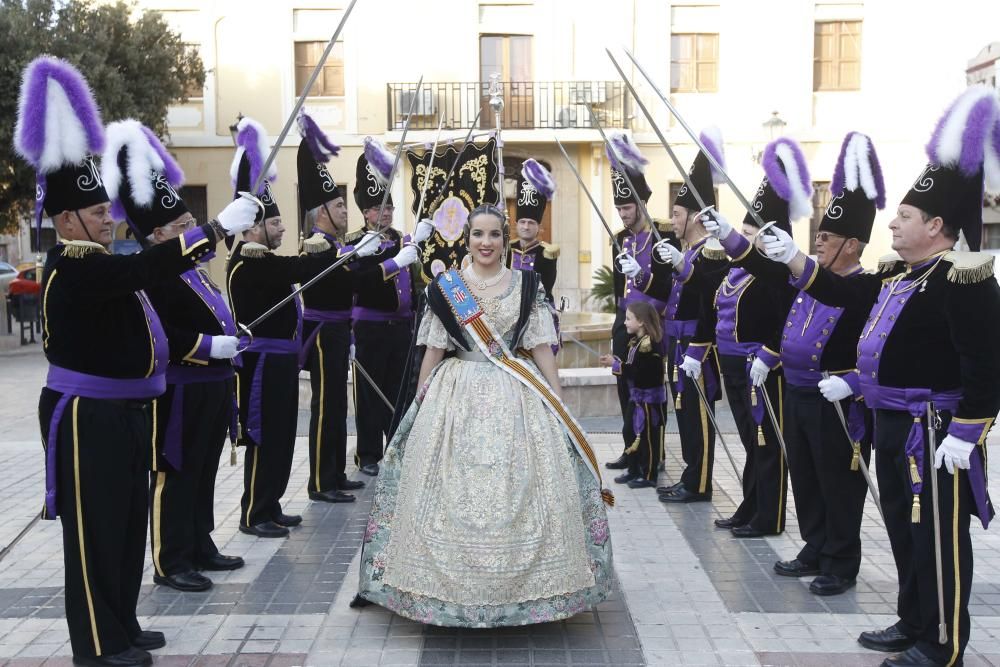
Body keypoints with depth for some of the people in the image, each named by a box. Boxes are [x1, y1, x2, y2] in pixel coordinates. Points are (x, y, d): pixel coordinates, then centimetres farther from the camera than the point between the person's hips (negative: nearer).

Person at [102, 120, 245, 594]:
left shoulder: (192, 269, 14)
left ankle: (201, 546, 29)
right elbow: (160, 337, -25)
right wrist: (213, 345, -23)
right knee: (175, 475, 0)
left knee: (204, 472, 17)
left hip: (211, 387, 10)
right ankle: (171, 563, 9)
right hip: (179, 393, -9)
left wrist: (231, 337, 9)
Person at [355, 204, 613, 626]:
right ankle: (452, 587, 13)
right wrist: (419, 405, 5)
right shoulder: (444, 287, 4)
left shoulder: (526, 286, 5)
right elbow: (433, 351, 7)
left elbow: (541, 349, 5)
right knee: (451, 493, 0)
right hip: (456, 397, 0)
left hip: (516, 399, 0)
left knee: (519, 492, -1)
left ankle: (521, 586, 12)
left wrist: (559, 405, 1)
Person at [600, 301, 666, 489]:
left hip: (650, 398, -10)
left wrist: (616, 364, -21)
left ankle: (649, 476, 7)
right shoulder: (635, 341, 9)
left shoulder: (649, 344, -21)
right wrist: (613, 361, -3)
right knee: (633, 433, 15)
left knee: (648, 436, -1)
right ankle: (634, 470, 25)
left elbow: (639, 372, -25)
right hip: (637, 396, 10)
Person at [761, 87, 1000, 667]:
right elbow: (841, 292, 22)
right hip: (894, 424, 10)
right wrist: (793, 259, 12)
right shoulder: (900, 271, 11)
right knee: (904, 529, 18)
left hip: (934, 432, -10)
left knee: (938, 538, 0)